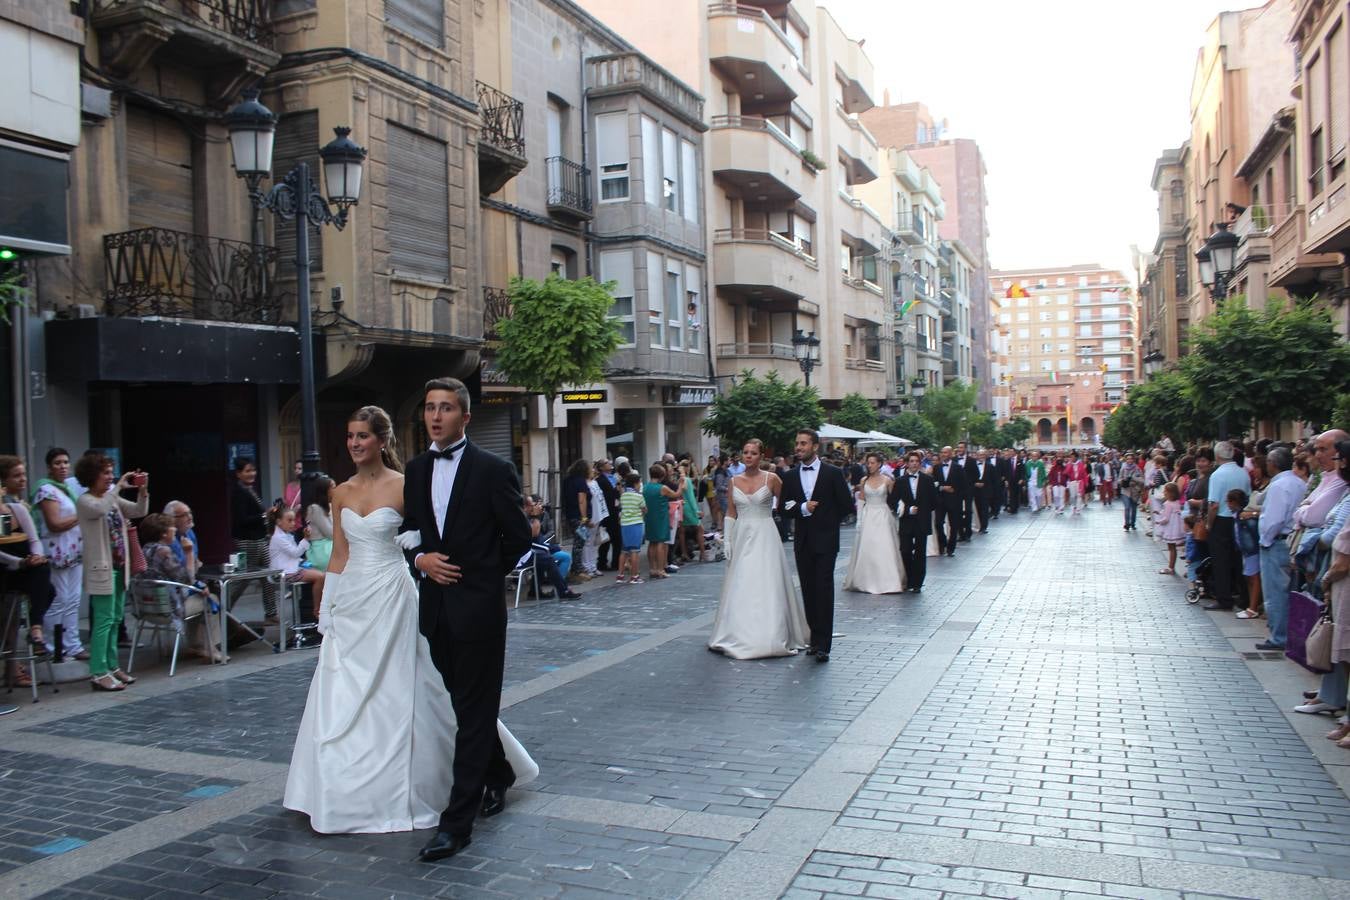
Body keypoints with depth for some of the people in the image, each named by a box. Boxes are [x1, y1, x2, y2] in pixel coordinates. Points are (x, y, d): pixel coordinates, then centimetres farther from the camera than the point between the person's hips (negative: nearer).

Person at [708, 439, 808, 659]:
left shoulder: (771, 479, -2)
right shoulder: (734, 481, 7)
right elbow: (730, 514, 9)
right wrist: (727, 540, 4)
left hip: (764, 537, -3)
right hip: (741, 537, 3)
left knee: (767, 587, -3)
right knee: (739, 588, 4)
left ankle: (769, 637, 5)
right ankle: (739, 637, 13)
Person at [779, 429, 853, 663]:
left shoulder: (833, 474, -2)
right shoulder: (790, 477, 8)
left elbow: (847, 505, 0)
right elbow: (785, 508, 6)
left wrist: (827, 521, 2)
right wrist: (803, 508, -11)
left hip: (825, 540, -4)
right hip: (802, 542, 4)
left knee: (824, 591, -8)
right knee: (808, 591, 7)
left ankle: (823, 645, -7)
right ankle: (815, 639, 15)